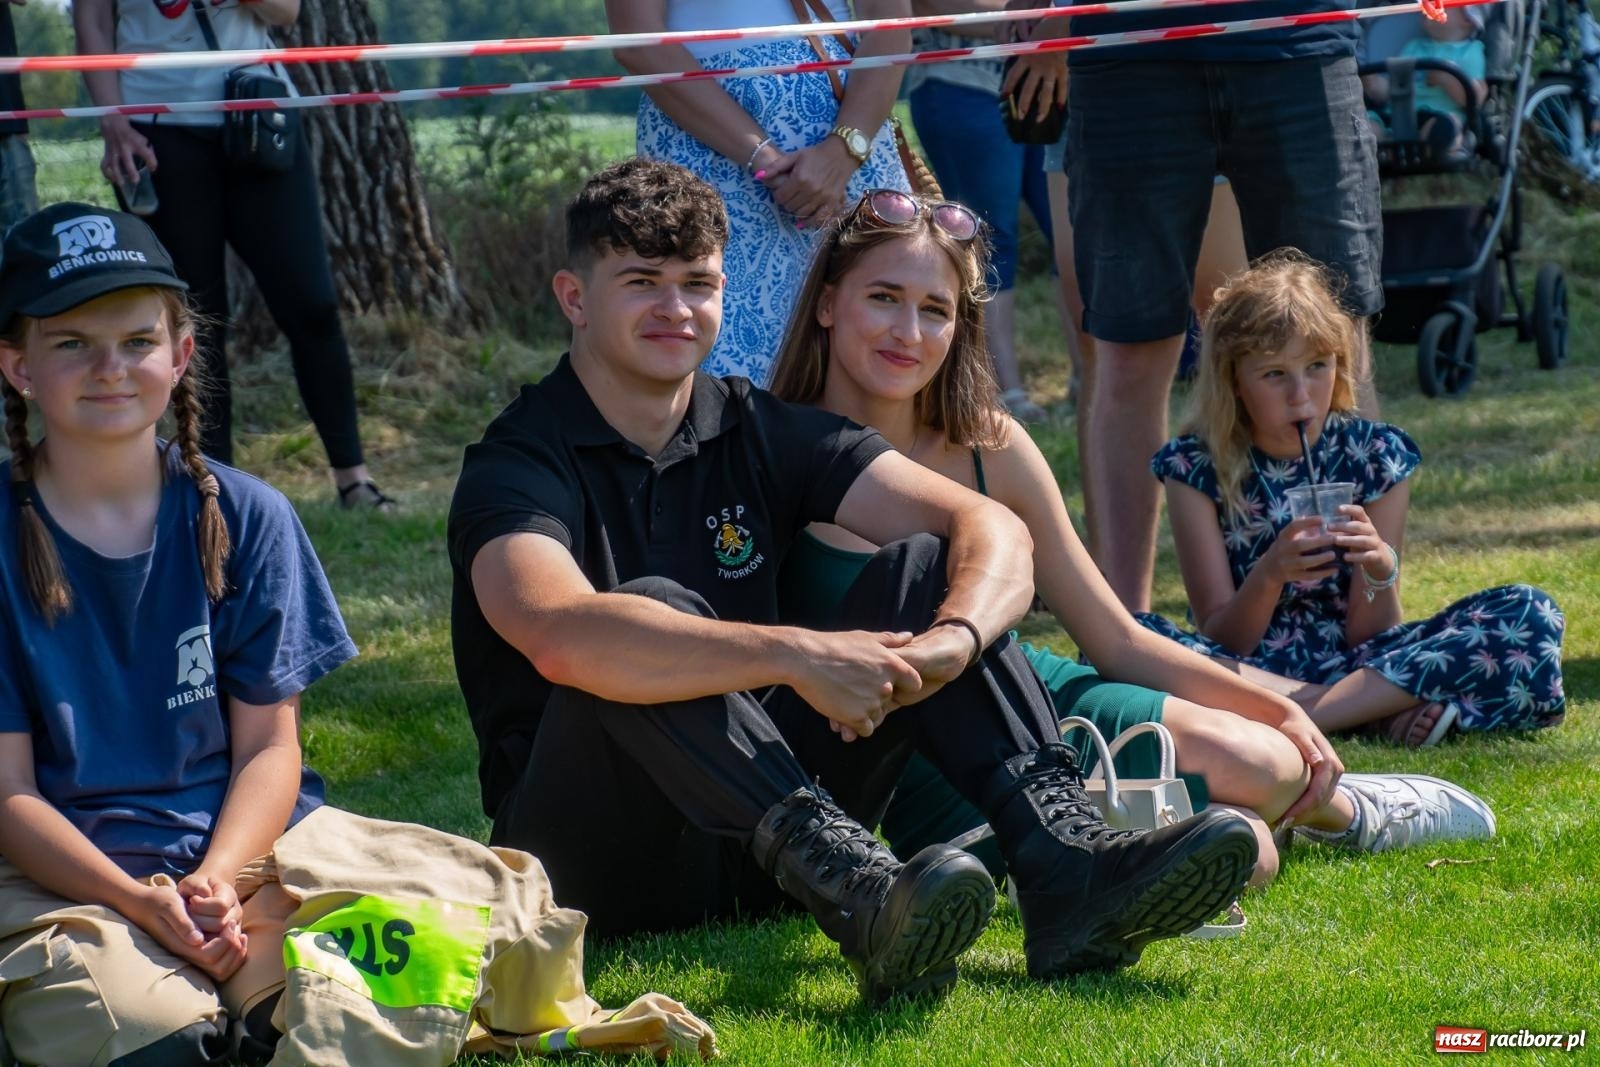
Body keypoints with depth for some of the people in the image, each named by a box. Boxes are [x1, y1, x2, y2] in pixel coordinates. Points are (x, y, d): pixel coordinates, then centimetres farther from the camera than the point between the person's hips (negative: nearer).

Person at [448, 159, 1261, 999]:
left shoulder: (759, 432, 7)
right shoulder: (519, 464, -10)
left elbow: (989, 528, -4)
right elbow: (562, 637, -34)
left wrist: (953, 640, -27)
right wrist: (794, 655, -40)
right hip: (603, 855, -5)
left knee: (924, 567, -9)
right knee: (650, 615, -32)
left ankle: (1065, 865, -30)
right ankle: (858, 893, -50)